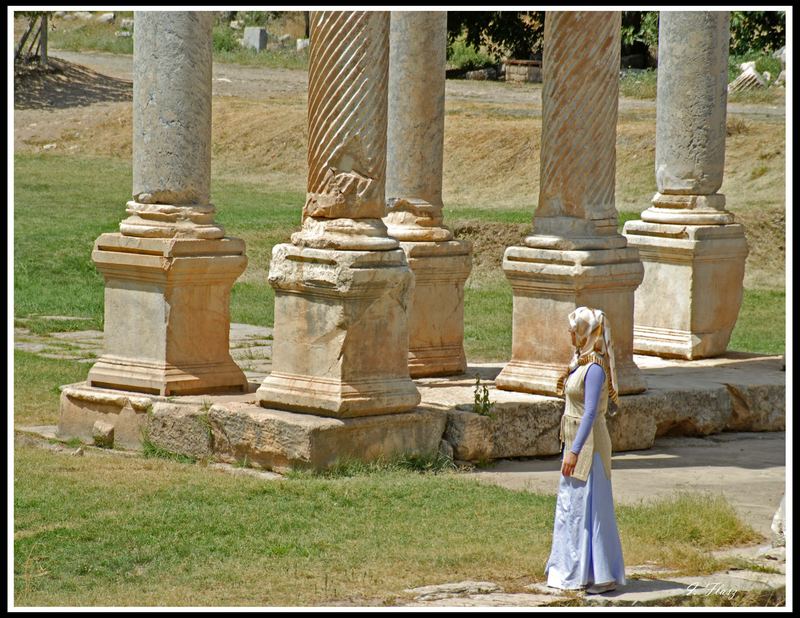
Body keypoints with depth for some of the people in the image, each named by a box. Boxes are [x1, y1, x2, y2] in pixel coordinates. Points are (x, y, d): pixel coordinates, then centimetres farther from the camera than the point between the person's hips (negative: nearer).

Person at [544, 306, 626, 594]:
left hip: (588, 443, -10)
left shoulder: (595, 367, -18)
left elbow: (590, 412, -23)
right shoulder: (581, 360, 11)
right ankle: (575, 569, 23)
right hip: (575, 441, 10)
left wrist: (574, 451, -26)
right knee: (570, 505, 15)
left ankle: (602, 575, 0)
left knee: (589, 506, -5)